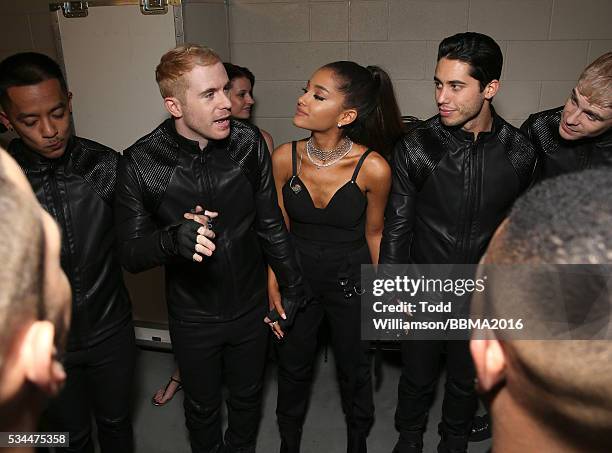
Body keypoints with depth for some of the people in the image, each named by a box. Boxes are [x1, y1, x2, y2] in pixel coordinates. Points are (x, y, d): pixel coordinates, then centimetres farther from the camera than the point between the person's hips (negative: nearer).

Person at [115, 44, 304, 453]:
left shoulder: (249, 143, -14)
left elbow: (271, 223, -4)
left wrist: (293, 286, 4)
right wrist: (173, 238, -34)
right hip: (193, 317, -1)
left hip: (251, 308, 2)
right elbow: (131, 254, -13)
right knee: (202, 405, 23)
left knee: (248, 395, 25)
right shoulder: (141, 164, -19)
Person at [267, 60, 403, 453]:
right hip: (297, 276, 2)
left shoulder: (373, 168, -22)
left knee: (355, 369, 20)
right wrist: (273, 287, -3)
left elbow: (373, 233, -5)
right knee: (293, 367, 22)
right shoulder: (285, 158, -16)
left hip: (351, 281, -1)